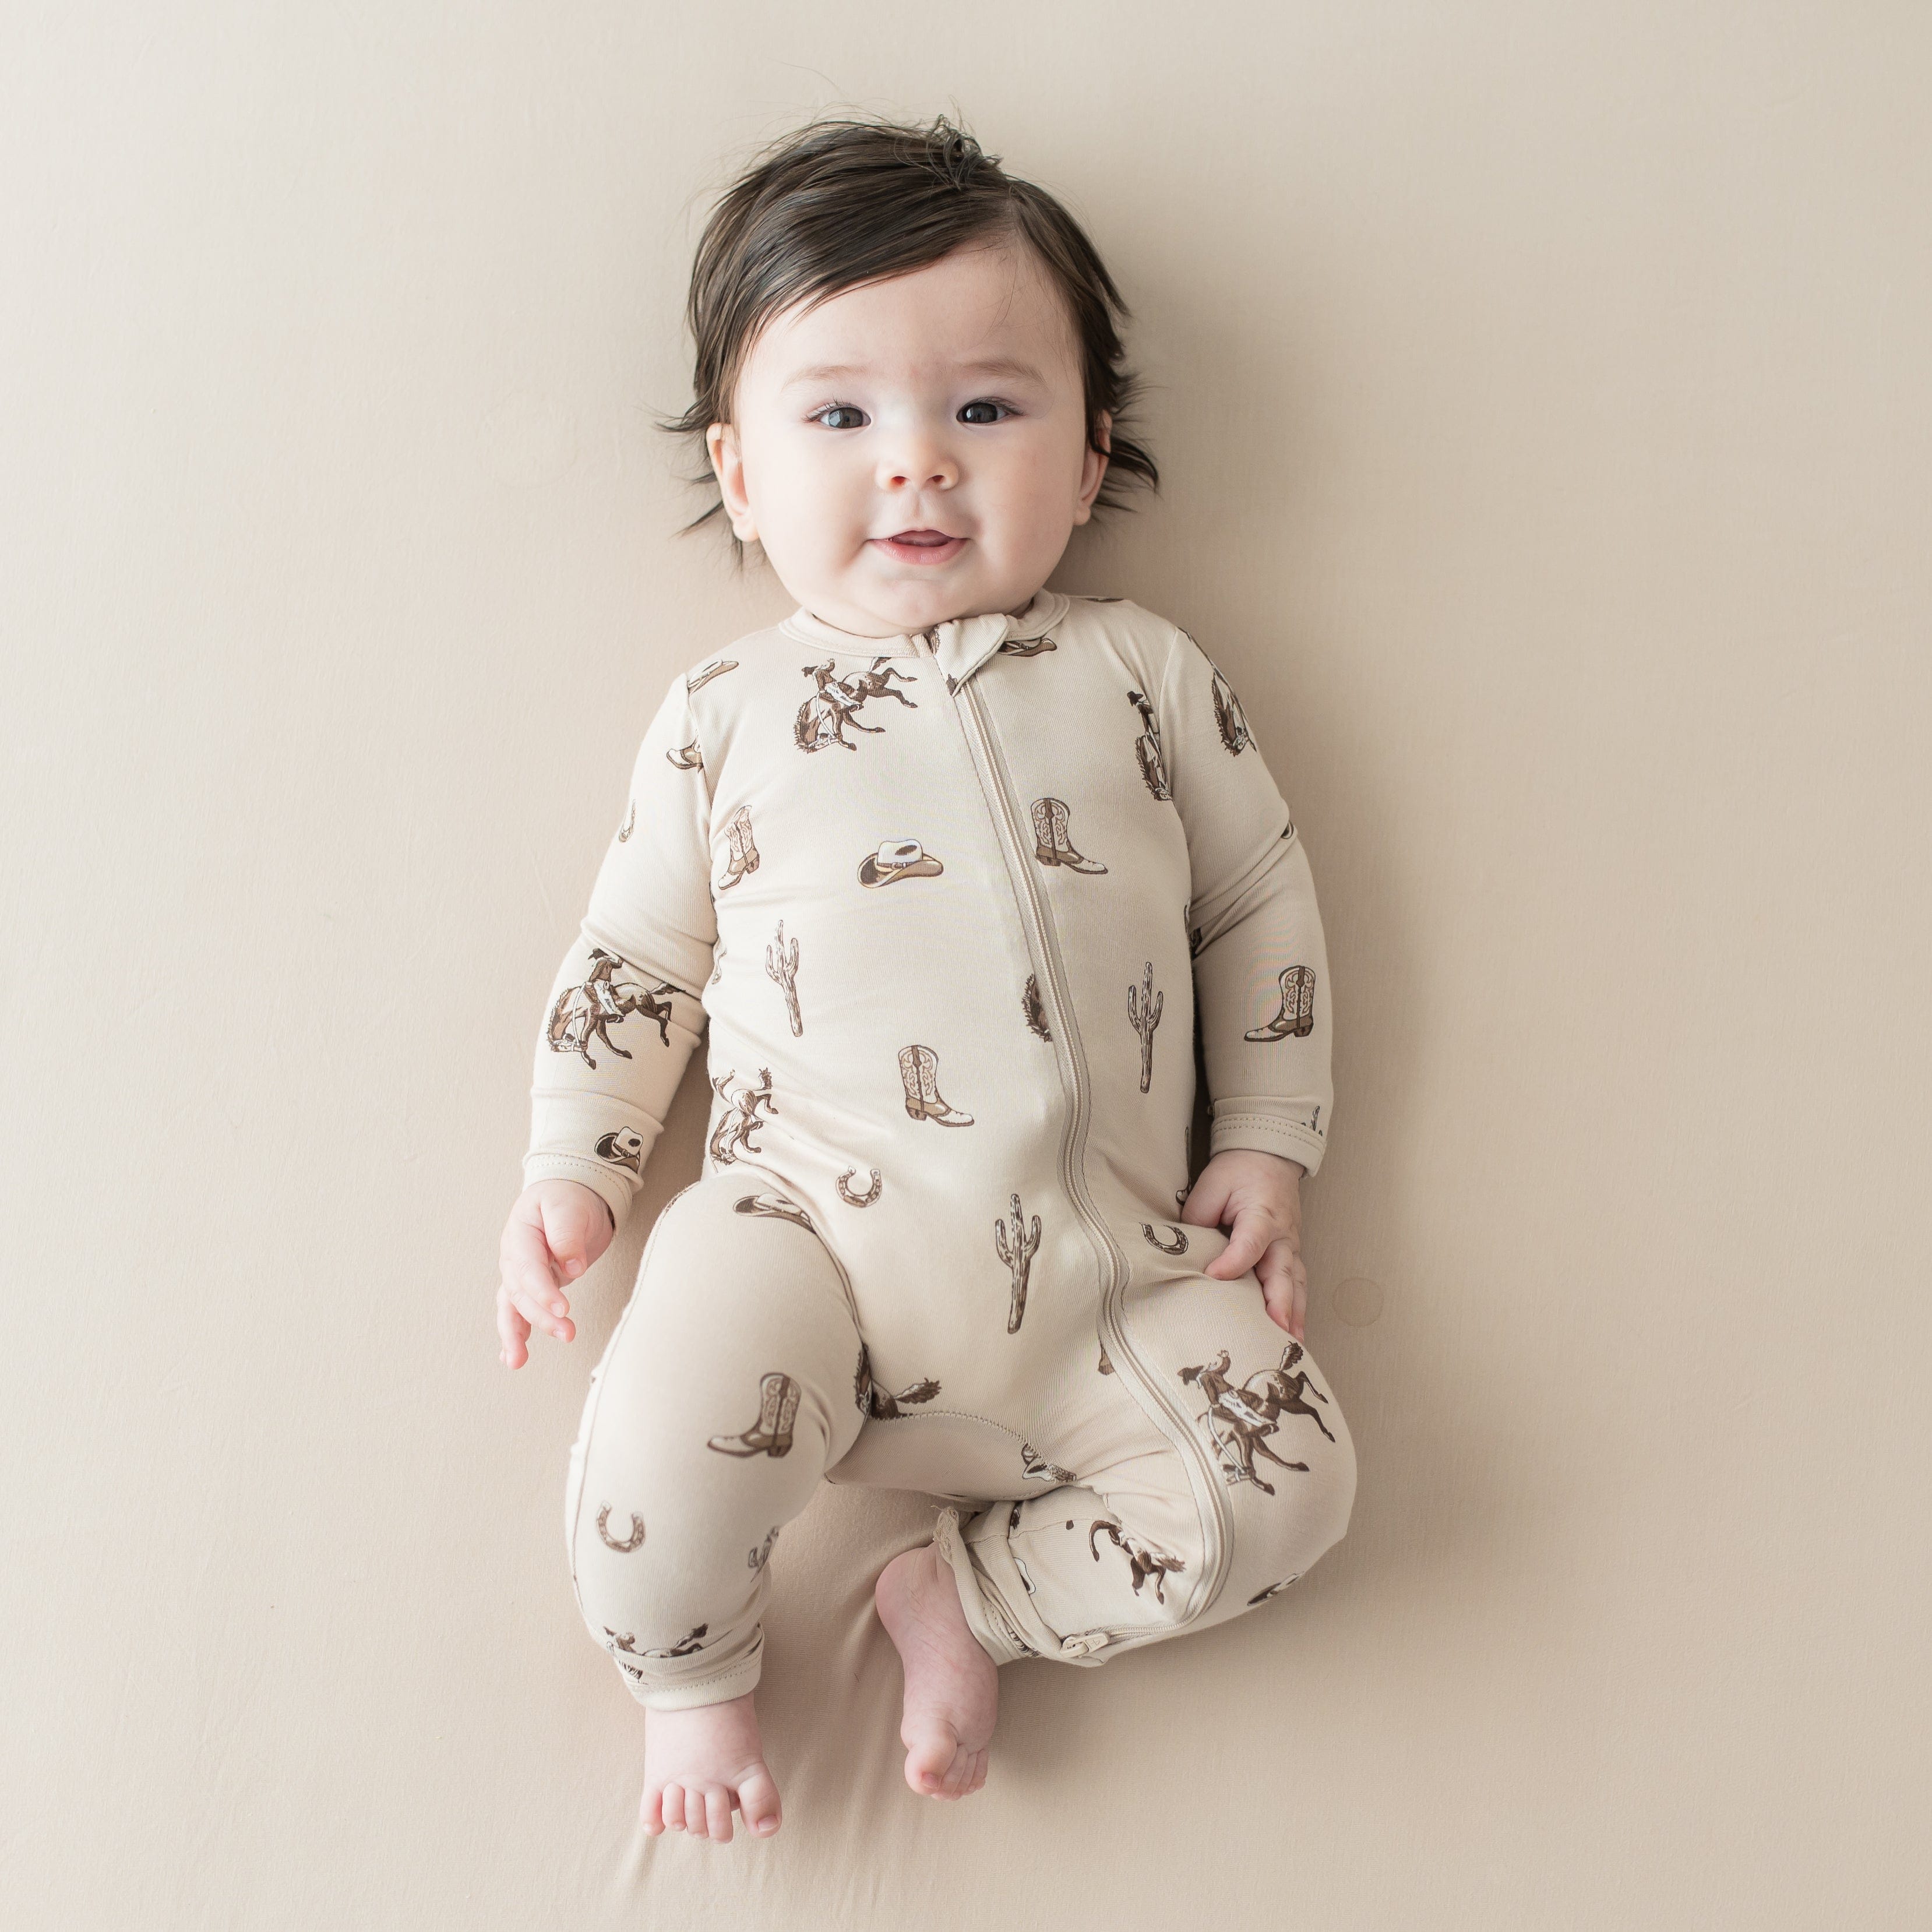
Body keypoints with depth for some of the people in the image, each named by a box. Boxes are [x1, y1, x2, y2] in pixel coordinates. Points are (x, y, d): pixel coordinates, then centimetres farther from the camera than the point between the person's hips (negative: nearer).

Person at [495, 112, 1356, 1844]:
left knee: (1287, 1475, -13)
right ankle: (688, 1668, 7)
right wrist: (573, 1171, 6)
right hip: (817, 1230, -1)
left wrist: (1270, 1147, 8)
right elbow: (634, 954, 14)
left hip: (1101, 1273, 2)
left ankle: (976, 1596, 8)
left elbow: (1260, 903, 14)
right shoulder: (724, 716, 8)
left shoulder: (1141, 673, 9)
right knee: (676, 1414, -28)